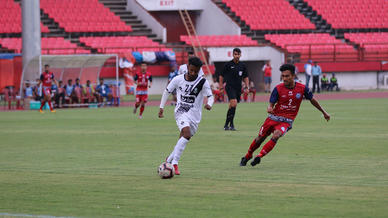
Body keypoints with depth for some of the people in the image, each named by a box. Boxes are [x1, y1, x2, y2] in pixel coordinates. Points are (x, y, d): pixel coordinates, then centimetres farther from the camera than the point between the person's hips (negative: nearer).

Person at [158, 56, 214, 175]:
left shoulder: (202, 82, -5)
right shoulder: (178, 79, -2)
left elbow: (210, 96, -9)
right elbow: (167, 91, 12)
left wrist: (209, 104, -31)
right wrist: (161, 107, 9)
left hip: (194, 115, 2)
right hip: (181, 112, -2)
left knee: (183, 139, 4)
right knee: (187, 134, -26)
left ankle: (170, 159, 30)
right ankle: (174, 162, -22)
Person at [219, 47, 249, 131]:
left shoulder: (242, 66, 10)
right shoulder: (228, 65, -2)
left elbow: (245, 77, 19)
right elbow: (221, 76, 5)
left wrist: (247, 87, 7)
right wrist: (221, 86, -1)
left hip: (238, 88, 5)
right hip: (230, 87, -5)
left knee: (232, 107, 7)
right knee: (234, 103, -21)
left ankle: (226, 125, 17)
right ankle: (231, 124, -17)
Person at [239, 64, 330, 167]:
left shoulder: (302, 88, -5)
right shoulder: (278, 89, -7)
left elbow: (312, 100, 10)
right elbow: (271, 104, -5)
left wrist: (324, 113, 19)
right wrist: (269, 109, -31)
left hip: (287, 121, -1)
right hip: (274, 118, 1)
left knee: (276, 136, -29)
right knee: (260, 138, 3)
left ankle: (259, 156, -27)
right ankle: (247, 156, 27)